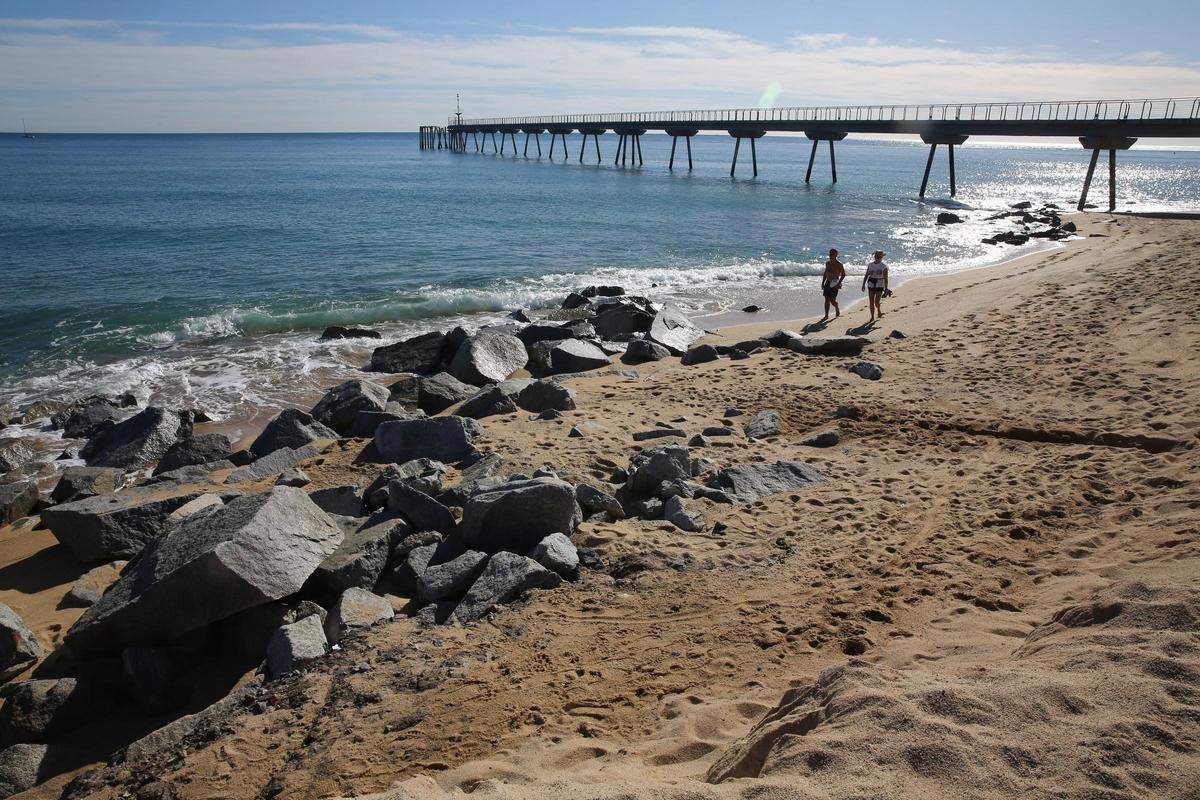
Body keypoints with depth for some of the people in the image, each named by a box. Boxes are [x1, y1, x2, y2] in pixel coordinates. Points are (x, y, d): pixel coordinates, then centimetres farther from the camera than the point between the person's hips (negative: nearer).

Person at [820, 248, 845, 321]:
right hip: (827, 283, 5)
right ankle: (826, 315, 7)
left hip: (834, 284, -5)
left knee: (832, 300, -8)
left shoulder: (839, 264, -7)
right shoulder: (827, 263, 10)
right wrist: (823, 282, 14)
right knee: (826, 300, 3)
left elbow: (843, 275, -6)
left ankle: (837, 309, 22)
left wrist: (839, 283, -16)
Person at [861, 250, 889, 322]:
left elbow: (885, 278, -9)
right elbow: (866, 275, 11)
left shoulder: (884, 266, -5)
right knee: (871, 302, 1)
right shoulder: (870, 265, 7)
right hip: (871, 285, 4)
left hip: (879, 286, -3)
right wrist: (863, 285, 6)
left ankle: (879, 311, 24)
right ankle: (872, 317, 11)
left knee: (876, 302, -7)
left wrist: (886, 288, -13)